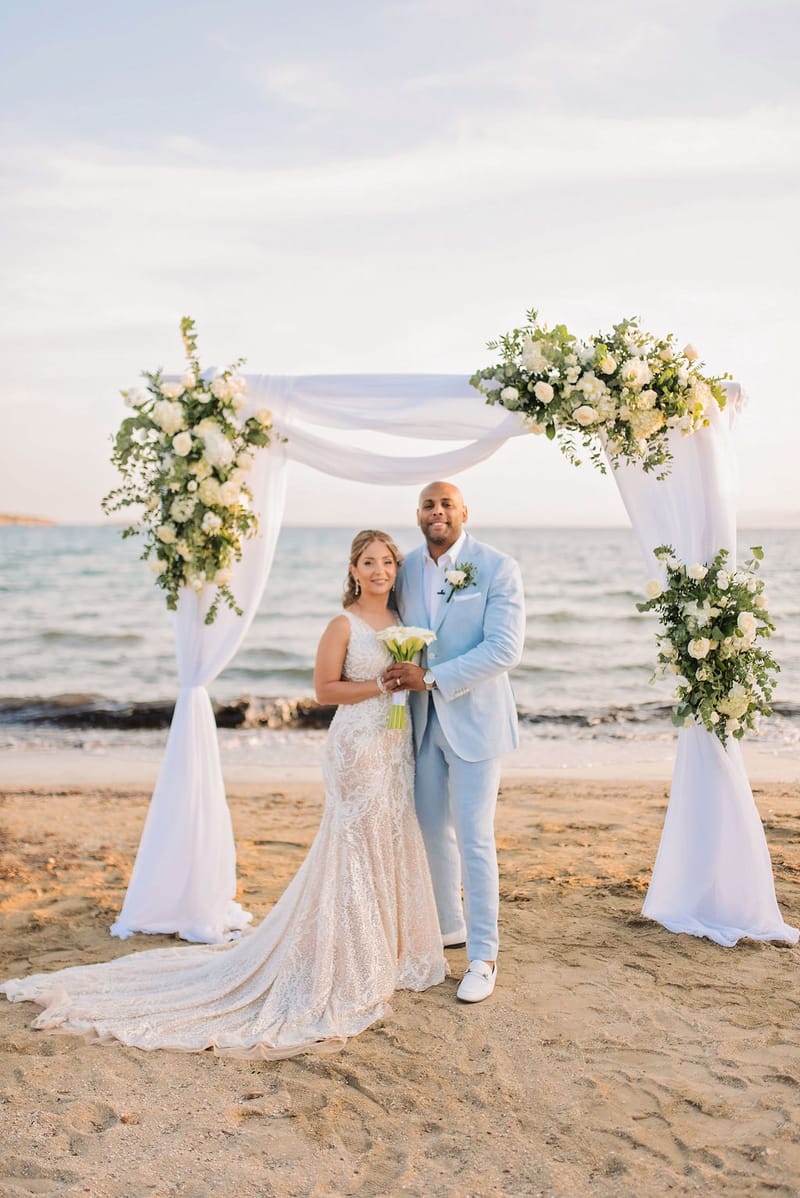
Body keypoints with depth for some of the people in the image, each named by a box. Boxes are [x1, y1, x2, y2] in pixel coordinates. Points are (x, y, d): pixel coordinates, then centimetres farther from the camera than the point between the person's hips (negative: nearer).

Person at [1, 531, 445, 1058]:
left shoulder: (400, 621, 10)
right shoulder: (343, 625, -10)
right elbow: (325, 689, -11)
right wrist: (381, 685, -17)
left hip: (398, 745, 7)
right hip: (358, 746, -7)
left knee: (392, 848, 13)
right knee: (357, 851, -1)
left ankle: (387, 951, 28)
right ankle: (348, 965, 13)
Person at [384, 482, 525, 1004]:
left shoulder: (499, 568, -10)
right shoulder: (406, 568, 6)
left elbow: (506, 649, -17)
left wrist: (432, 678, -21)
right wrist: (400, 678, -4)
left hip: (474, 720, -5)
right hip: (422, 721, 6)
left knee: (474, 839, -1)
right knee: (432, 831, 16)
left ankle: (483, 956, 13)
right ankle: (449, 926, 37)